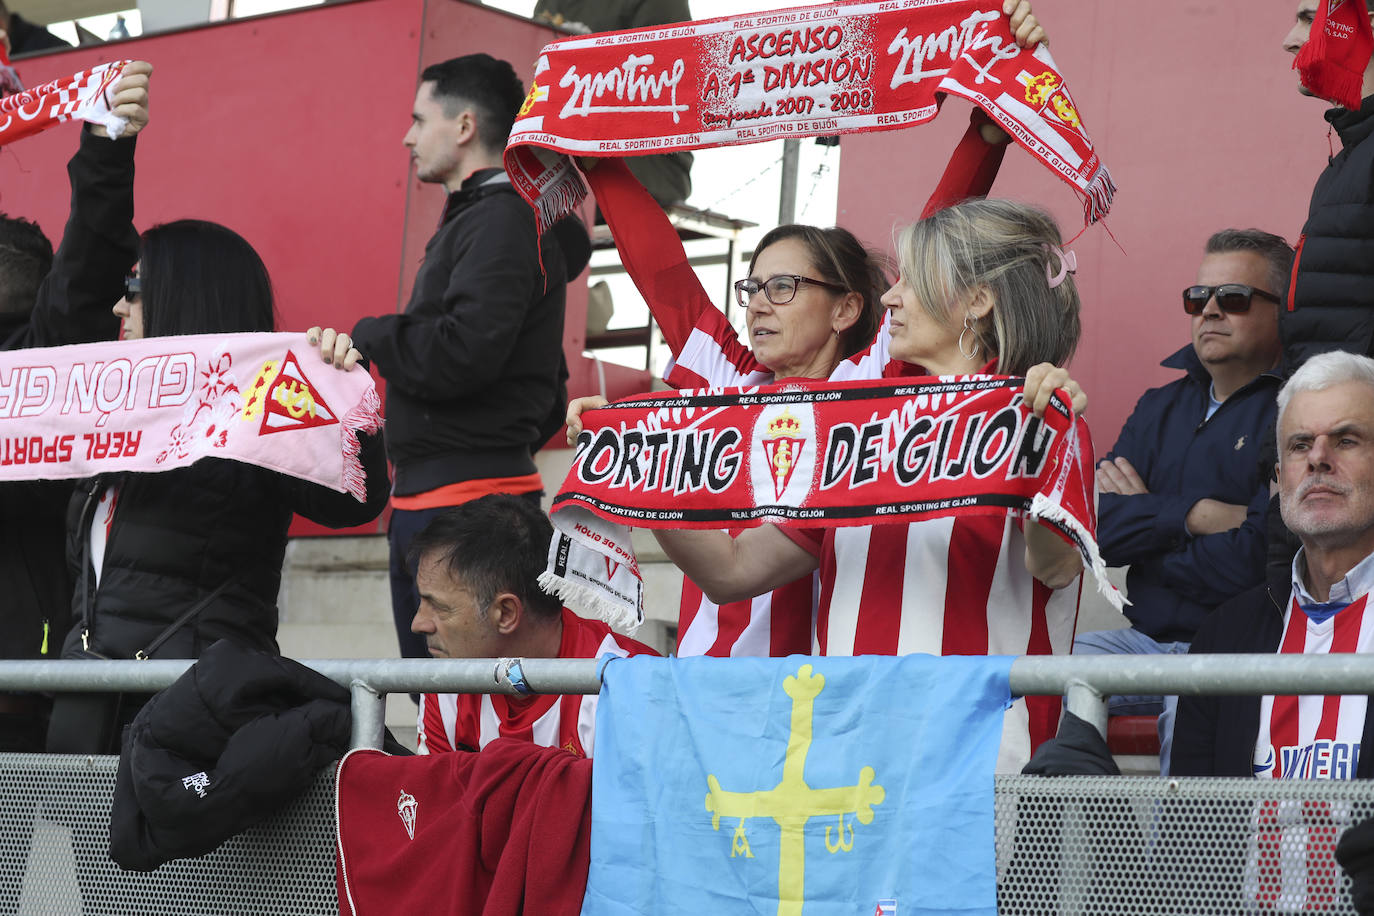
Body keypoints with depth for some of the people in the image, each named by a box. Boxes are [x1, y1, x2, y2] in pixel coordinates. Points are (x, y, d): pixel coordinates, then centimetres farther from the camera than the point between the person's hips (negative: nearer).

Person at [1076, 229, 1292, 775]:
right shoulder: (1164, 405, 17)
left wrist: (1146, 518, 0)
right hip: (1146, 641, 6)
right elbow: (1096, 526, 4)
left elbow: (1254, 562, -17)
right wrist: (1196, 515, -11)